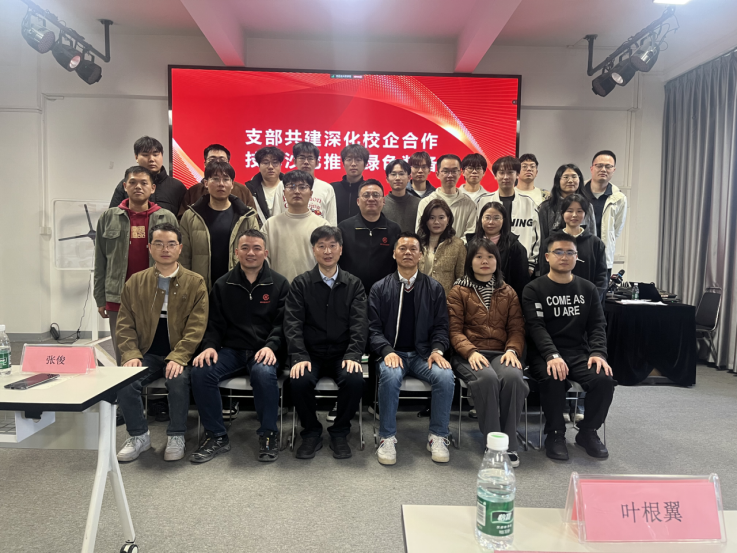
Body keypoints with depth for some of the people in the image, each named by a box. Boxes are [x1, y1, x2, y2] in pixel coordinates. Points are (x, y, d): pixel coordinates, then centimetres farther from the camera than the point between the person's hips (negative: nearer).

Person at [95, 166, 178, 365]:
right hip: (119, 299, 1)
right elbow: (100, 262, 9)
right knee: (123, 358, 9)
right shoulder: (108, 218, 8)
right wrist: (100, 298, 6)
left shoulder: (167, 218, 4)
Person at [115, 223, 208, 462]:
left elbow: (196, 326, -6)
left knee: (178, 380, -31)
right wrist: (131, 354, -8)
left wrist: (178, 357, -18)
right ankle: (139, 435, 1)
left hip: (180, 355, -3)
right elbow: (125, 324, 9)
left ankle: (176, 436, -8)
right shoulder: (136, 282, 10)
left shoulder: (195, 283, 1)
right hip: (147, 353, 3)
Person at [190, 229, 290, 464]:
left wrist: (271, 346, -17)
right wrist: (210, 346, -10)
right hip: (230, 349, 3)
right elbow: (214, 323, 10)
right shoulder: (222, 285, 12)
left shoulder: (279, 284, 6)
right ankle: (216, 436, -7)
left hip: (263, 350, -2)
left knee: (264, 373, -35)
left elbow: (282, 323, 1)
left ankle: (268, 434, -11)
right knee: (201, 371, -25)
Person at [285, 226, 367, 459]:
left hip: (343, 353, 0)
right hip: (311, 354, 0)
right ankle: (311, 432, 0)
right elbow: (293, 323, -5)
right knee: (299, 381, -29)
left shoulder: (354, 284, 6)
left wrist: (353, 355, -19)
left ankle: (340, 432, -1)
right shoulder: (301, 284, 4)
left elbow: (359, 324, -3)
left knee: (355, 380, -29)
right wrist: (299, 357, -19)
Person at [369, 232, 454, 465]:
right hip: (393, 353, -1)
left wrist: (437, 350, -11)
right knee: (390, 376, -35)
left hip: (424, 354, 1)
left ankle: (437, 437, -9)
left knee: (445, 376, -29)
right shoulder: (380, 288, 6)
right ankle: (387, 438, -15)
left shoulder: (434, 288, 10)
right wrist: (387, 351, -15)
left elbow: (441, 326, 8)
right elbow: (374, 328, 2)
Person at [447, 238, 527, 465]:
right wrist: (471, 352, -16)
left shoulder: (508, 292, 19)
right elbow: (454, 330, 2)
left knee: (513, 377, -32)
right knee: (487, 378, -35)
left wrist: (512, 350, -9)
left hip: (501, 353, 2)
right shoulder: (459, 291, 10)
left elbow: (517, 328, 12)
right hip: (469, 355, -2)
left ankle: (508, 444, -18)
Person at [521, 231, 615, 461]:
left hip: (579, 352, 4)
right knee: (553, 378, -34)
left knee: (604, 378, -24)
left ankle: (588, 431, 3)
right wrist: (552, 355, -27)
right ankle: (555, 434, -8)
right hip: (545, 353, -3)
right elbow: (536, 327, -11)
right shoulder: (534, 289, 0)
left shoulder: (588, 289, 13)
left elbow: (597, 325, 8)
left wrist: (598, 353, -12)